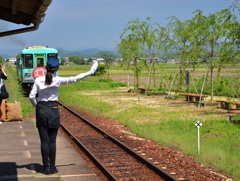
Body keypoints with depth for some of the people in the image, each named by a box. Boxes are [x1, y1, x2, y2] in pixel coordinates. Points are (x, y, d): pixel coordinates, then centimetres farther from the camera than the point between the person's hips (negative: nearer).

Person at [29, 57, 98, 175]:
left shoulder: (38, 80, -4)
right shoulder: (57, 80, -8)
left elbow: (31, 96, -6)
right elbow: (75, 79, -5)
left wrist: (37, 106, 11)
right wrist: (90, 72, 2)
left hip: (41, 110, 1)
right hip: (53, 110, -1)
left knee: (44, 141, 5)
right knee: (52, 141, 7)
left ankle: (46, 168, 8)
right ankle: (52, 167, 11)